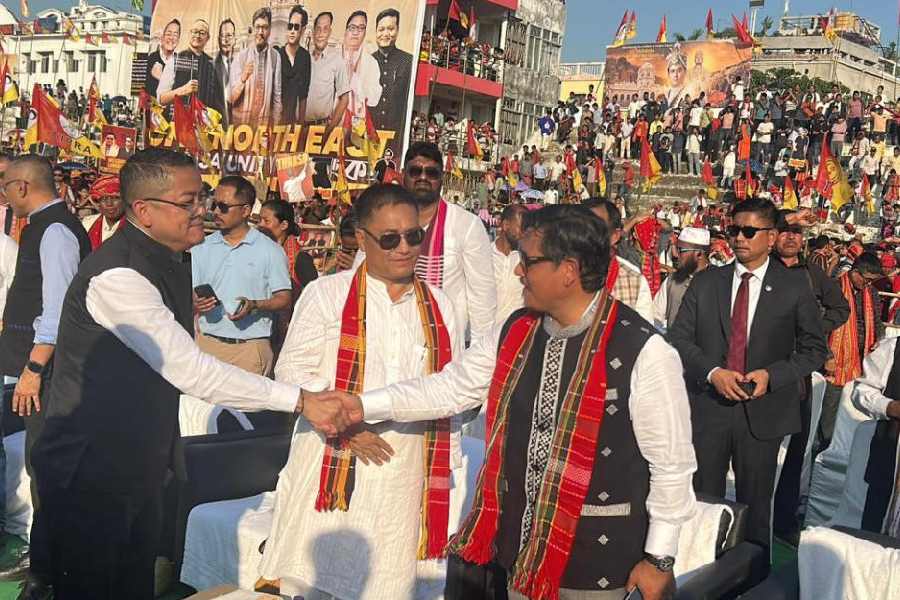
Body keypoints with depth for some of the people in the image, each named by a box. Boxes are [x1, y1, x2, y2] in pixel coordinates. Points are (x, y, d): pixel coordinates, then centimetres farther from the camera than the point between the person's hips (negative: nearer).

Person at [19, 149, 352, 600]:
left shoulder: (170, 259, 7)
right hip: (88, 475, -9)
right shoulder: (116, 275, -24)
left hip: (138, 466, 9)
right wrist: (300, 401, -27)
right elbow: (191, 372, -28)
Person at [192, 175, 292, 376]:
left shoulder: (270, 250, 1)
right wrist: (195, 303, -11)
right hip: (207, 343, 2)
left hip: (251, 347, -2)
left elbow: (284, 299, 0)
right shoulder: (201, 249, 10)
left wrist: (255, 305, -18)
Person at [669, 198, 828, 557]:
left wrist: (771, 374, -11)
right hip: (707, 406, 2)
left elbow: (814, 349, 4)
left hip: (762, 410, -1)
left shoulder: (794, 288, 1)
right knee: (702, 502, 9)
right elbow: (679, 337, 2)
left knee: (755, 504, 10)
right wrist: (712, 372, -14)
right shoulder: (706, 282, 5)